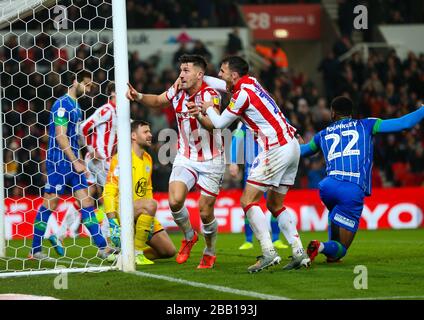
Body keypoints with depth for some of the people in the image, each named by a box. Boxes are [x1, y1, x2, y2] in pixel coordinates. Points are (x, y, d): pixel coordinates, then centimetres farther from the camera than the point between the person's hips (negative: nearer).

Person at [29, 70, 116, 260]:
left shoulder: (75, 105, 16)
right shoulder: (62, 104, -12)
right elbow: (60, 136, -17)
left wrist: (78, 160, 17)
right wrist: (75, 162, -17)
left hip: (72, 163, 9)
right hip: (58, 162, -9)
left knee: (86, 201, 2)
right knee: (50, 204, -4)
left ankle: (102, 247, -1)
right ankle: (35, 250, 4)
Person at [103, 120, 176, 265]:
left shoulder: (148, 159, 14)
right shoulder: (121, 158, -11)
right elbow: (109, 192, -17)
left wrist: (151, 218, 15)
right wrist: (113, 223, -25)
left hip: (142, 214, 8)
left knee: (169, 251, -1)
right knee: (151, 204, -38)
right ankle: (136, 252, -28)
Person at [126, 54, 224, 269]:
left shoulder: (210, 95, -19)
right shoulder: (177, 92, -1)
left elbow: (213, 124, -36)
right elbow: (157, 101, 20)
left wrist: (200, 115, -58)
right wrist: (138, 96, 0)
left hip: (211, 161, -4)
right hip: (185, 157, 4)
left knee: (205, 212, -4)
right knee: (175, 200, -18)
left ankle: (210, 253, 22)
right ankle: (189, 236, 11)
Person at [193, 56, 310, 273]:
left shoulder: (242, 94, -12)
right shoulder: (250, 82, 14)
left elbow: (220, 123, 1)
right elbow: (222, 85, 33)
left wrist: (208, 108, 18)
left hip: (276, 148, -10)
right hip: (291, 146, 10)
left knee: (248, 200, -8)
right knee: (274, 204, 15)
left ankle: (269, 253, -19)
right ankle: (299, 253, 6)